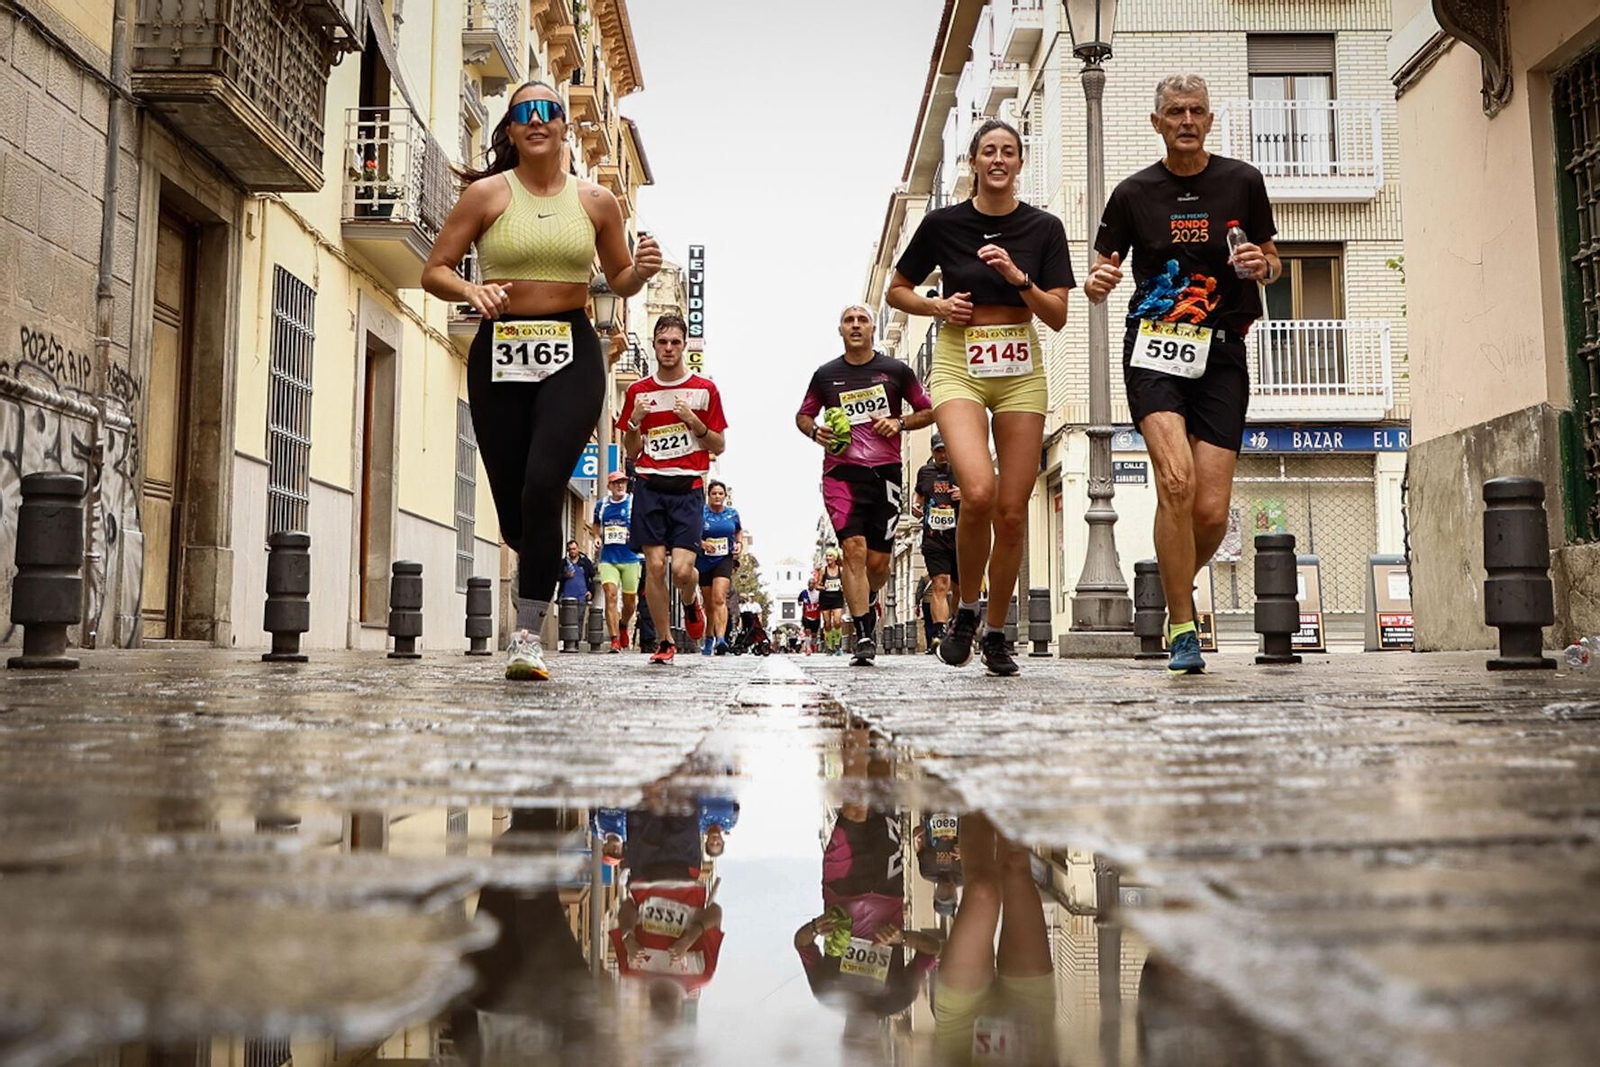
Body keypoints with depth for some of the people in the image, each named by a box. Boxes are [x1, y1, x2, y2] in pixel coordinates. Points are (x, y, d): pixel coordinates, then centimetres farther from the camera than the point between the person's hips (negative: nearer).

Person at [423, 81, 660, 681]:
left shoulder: (596, 201, 8)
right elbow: (433, 272, 4)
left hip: (571, 354, -1)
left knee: (543, 485, -20)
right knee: (512, 506, 3)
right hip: (500, 353, 1)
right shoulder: (488, 194, 4)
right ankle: (544, 562, 41)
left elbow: (619, 282, 18)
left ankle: (527, 636, -14)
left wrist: (642, 270, -4)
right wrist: (471, 292, -17)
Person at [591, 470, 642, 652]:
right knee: (610, 595, -13)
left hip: (630, 558, -1)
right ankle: (615, 639, -14)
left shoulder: (634, 502, 0)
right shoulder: (601, 505, 10)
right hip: (608, 558, 1)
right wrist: (596, 536, 6)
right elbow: (596, 526, 27)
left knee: (630, 599, 7)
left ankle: (623, 626, 38)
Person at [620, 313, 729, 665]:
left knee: (682, 568, -13)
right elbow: (632, 451, 14)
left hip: (688, 487, -2)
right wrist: (635, 421, -5)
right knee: (655, 565, -4)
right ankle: (665, 641, 9)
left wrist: (696, 423, -10)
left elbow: (718, 446, 7)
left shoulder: (705, 389, 6)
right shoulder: (638, 391, 11)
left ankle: (691, 603, 24)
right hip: (649, 486, 2)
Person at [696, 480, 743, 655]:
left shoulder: (733, 514, 5)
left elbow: (739, 531, 23)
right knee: (708, 604, 10)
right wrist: (702, 543, -20)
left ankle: (721, 639, -30)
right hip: (703, 561, 0)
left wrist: (739, 543, 4)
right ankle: (709, 638, 29)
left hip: (725, 560, 0)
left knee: (719, 598, -20)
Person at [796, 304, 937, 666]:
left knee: (878, 561, 3)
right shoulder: (826, 374, 9)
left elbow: (928, 411, 14)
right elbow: (802, 415, 21)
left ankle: (868, 603, 38)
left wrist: (899, 423, -5)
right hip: (841, 472, -1)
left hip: (885, 472, 1)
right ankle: (863, 635, -13)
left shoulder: (896, 371, 8)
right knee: (854, 549, -16)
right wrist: (815, 431, -2)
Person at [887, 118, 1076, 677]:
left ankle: (996, 632, 19)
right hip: (959, 365, -2)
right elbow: (896, 291, 12)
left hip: (1021, 370, 2)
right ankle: (966, 609, 1)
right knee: (978, 492, -24)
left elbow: (1058, 316, 1)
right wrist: (937, 306, -7)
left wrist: (1018, 277, -14)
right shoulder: (942, 223, 2)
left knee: (1012, 511, 0)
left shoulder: (1043, 227, 4)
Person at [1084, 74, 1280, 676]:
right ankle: (1182, 629, -10)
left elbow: (1272, 263, 18)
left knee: (1212, 509, -6)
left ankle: (1175, 588, 27)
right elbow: (1100, 272, 12)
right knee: (1176, 479, -23)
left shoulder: (1242, 182, 9)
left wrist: (1261, 265, -6)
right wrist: (1096, 284, -12)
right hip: (1154, 346, -1)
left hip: (1222, 352, 2)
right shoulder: (1134, 193, 7)